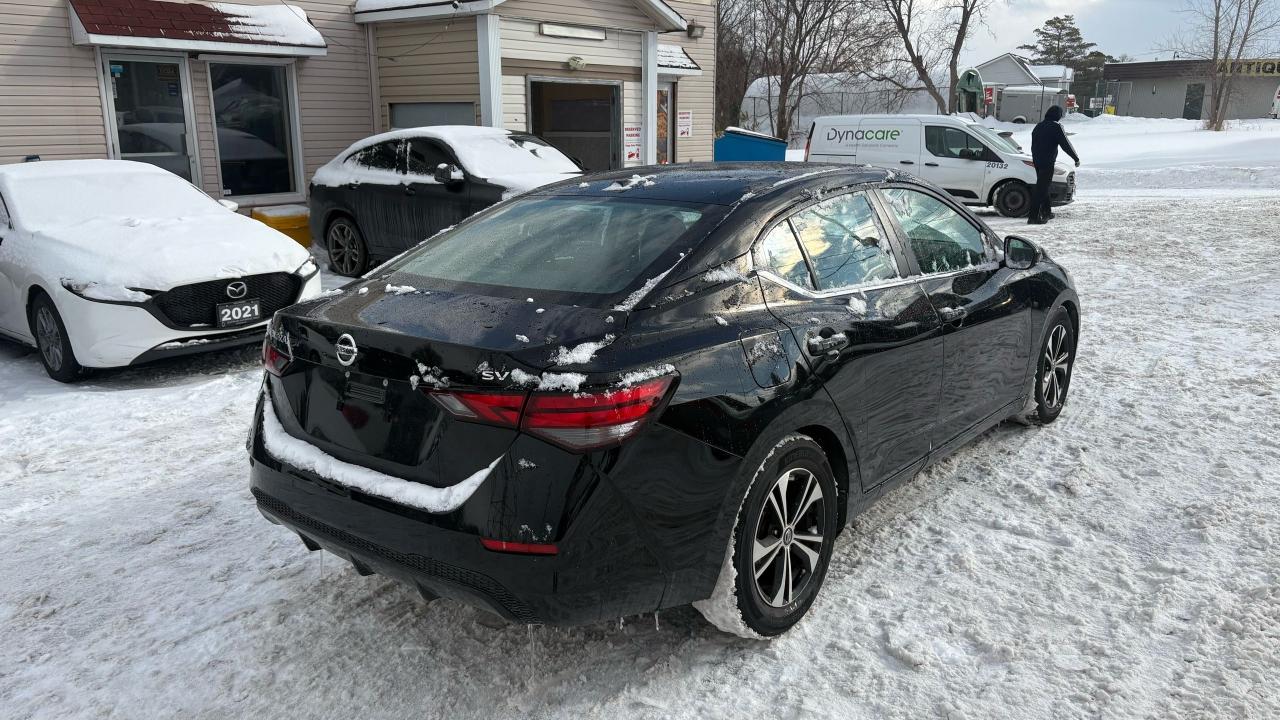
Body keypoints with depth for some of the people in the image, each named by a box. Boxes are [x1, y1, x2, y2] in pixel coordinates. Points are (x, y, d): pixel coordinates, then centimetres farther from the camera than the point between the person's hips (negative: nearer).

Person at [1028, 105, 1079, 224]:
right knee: (1041, 189, -9)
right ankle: (1033, 217, -13)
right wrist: (1076, 158, -1)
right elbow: (1065, 144, -10)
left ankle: (1046, 212, 32)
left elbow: (1033, 145, 21)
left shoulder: (1039, 125, 13)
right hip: (1048, 162, -8)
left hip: (1037, 160, 8)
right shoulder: (1056, 126, -10)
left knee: (1043, 186, 20)